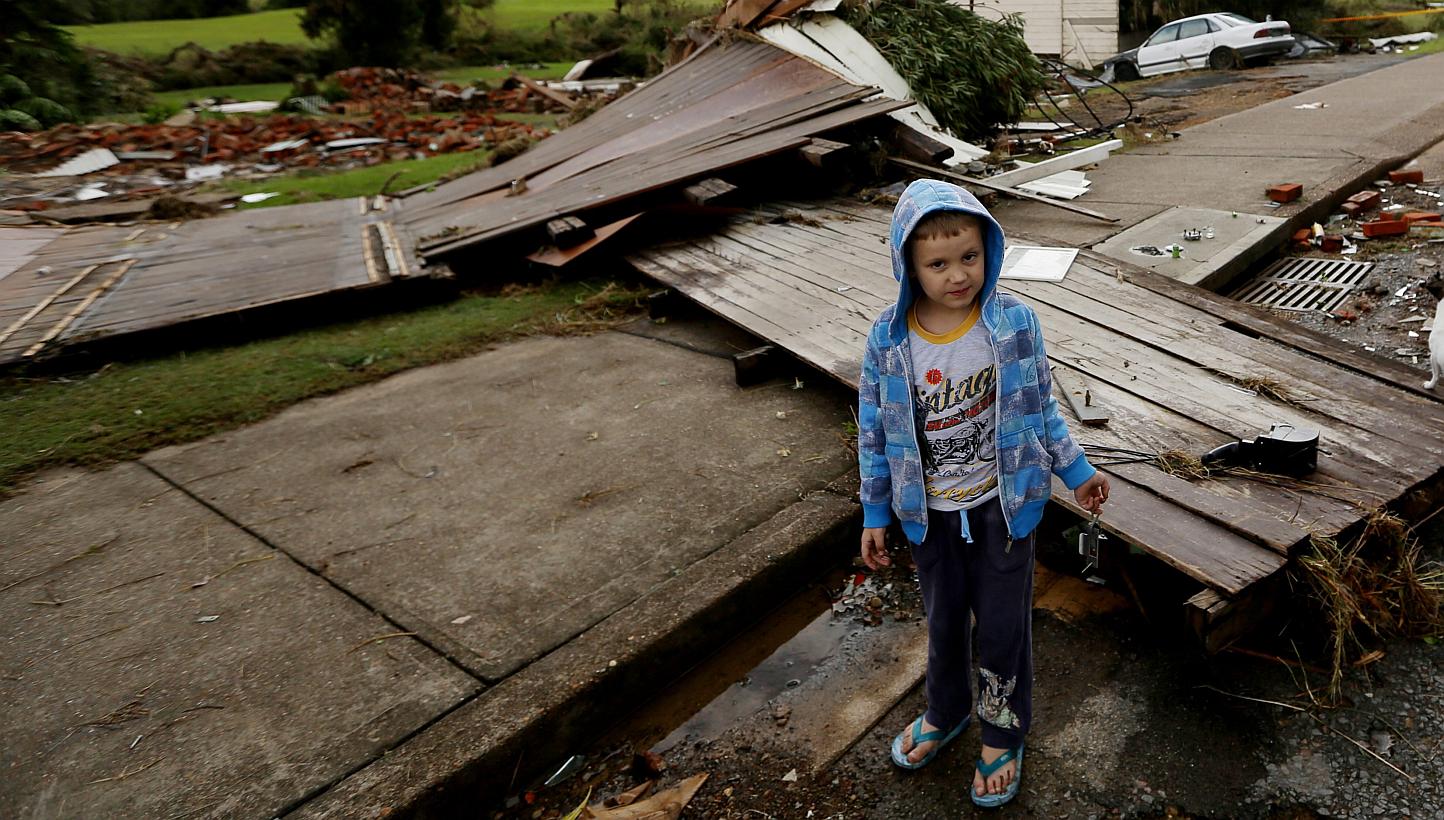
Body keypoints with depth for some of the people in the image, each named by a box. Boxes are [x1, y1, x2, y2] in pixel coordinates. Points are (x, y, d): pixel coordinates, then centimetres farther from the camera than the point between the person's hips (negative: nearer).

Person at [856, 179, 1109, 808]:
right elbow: (875, 430, -5)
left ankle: (1003, 734, 40)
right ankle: (947, 713, 49)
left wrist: (1076, 471, 8)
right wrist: (874, 514, 0)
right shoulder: (889, 339, -15)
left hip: (1002, 502, -1)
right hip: (931, 511, 1)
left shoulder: (1014, 322, -15)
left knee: (1002, 626, 12)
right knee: (944, 620, 21)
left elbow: (1039, 405, 0)